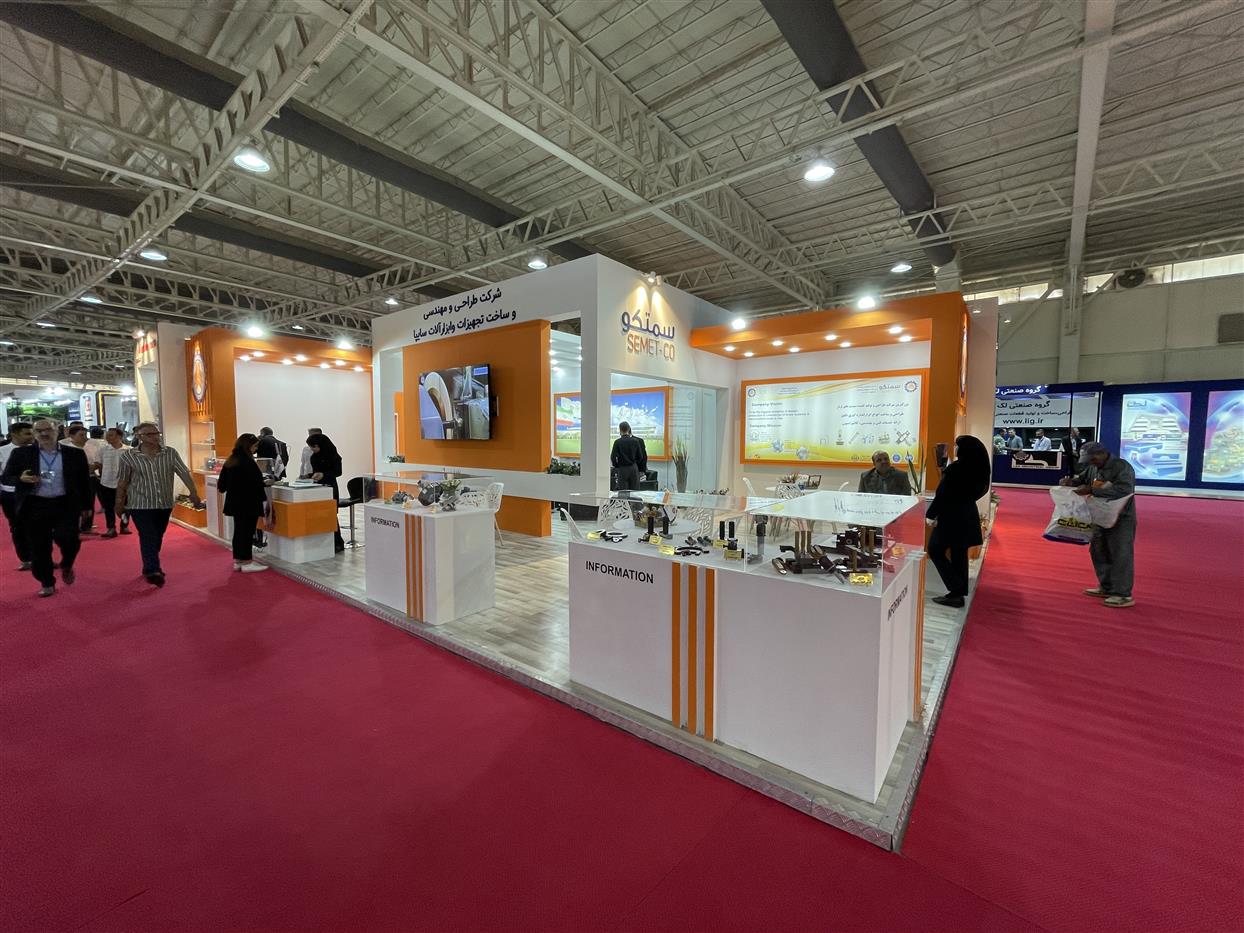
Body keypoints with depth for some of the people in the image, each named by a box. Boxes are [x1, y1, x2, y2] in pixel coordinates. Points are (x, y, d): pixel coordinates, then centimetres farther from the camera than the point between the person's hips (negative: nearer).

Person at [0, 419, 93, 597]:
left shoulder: (75, 454, 2)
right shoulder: (21, 453, 3)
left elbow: (84, 481, 6)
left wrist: (86, 506, 6)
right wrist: (21, 479, -17)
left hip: (65, 505, -1)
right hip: (34, 506, 2)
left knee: (67, 538, -17)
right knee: (38, 547, 7)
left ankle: (66, 565, 15)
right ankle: (47, 583, 24)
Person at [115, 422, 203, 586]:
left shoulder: (171, 453, -2)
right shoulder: (129, 456, -5)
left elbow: (184, 473, -9)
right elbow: (122, 482, 2)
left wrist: (194, 493, -20)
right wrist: (119, 503, 7)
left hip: (164, 504, 3)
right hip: (140, 505, -3)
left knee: (157, 538, 14)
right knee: (148, 538, -10)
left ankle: (150, 567, 30)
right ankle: (153, 571, -13)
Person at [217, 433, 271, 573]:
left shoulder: (230, 461, 8)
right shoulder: (248, 462, -17)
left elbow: (223, 484, 15)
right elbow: (254, 483, -21)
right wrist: (265, 483, -5)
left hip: (235, 502, 9)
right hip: (248, 503, -8)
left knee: (238, 530, 15)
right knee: (247, 532, -2)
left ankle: (238, 561, 22)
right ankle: (246, 563, 4)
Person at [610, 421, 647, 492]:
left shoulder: (617, 442, -8)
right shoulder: (636, 441, 0)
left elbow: (613, 457, -9)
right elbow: (640, 456, 4)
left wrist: (616, 466, 7)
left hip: (622, 469, -2)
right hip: (634, 468, 3)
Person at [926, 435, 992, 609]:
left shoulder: (954, 469, -20)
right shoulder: (977, 468, 5)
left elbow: (941, 495, -18)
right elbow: (976, 491, 19)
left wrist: (931, 515, -9)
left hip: (952, 516, -8)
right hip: (968, 516, 8)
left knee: (935, 550, 3)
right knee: (959, 554, 14)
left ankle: (956, 590, 0)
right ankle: (959, 592, 20)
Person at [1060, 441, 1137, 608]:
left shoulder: (1122, 467, -17)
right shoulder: (1093, 467, 5)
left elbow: (1123, 490, -31)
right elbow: (1082, 478, 22)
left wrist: (1092, 490, -31)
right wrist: (1070, 481, 0)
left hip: (1121, 519, -8)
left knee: (1120, 555, -4)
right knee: (1098, 552, 15)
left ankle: (1123, 595, 2)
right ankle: (1106, 587, 28)